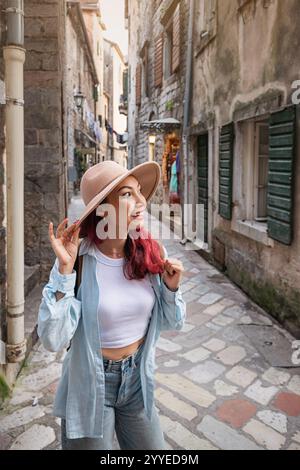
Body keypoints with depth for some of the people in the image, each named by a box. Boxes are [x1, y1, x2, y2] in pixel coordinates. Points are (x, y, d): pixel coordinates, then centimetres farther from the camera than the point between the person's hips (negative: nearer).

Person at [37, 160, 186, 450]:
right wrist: (65, 269, -30)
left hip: (137, 382, 4)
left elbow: (172, 323, 2)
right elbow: (53, 340, -25)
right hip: (90, 385, -3)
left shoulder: (151, 253, -10)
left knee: (152, 446, 20)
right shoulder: (79, 260, -20)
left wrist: (171, 287, -17)